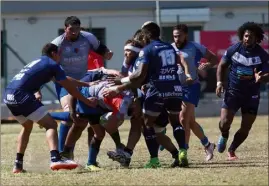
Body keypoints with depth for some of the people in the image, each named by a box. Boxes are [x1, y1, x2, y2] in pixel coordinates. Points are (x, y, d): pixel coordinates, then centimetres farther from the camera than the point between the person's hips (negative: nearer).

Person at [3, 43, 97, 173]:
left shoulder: (39, 62, 28)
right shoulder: (53, 65, 3)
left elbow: (66, 80, 37)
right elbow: (70, 88, 5)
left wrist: (87, 84, 42)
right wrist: (88, 102, 15)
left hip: (8, 96, 9)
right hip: (22, 96, -9)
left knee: (27, 126, 29)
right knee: (51, 124, -7)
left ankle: (18, 165, 24)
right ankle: (55, 159, -28)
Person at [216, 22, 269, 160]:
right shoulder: (234, 49, -5)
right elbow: (222, 65, 7)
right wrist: (220, 82, -6)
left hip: (252, 95, 1)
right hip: (233, 92, 0)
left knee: (245, 129, 1)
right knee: (224, 123, -13)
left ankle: (231, 150, 26)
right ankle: (224, 137, 24)